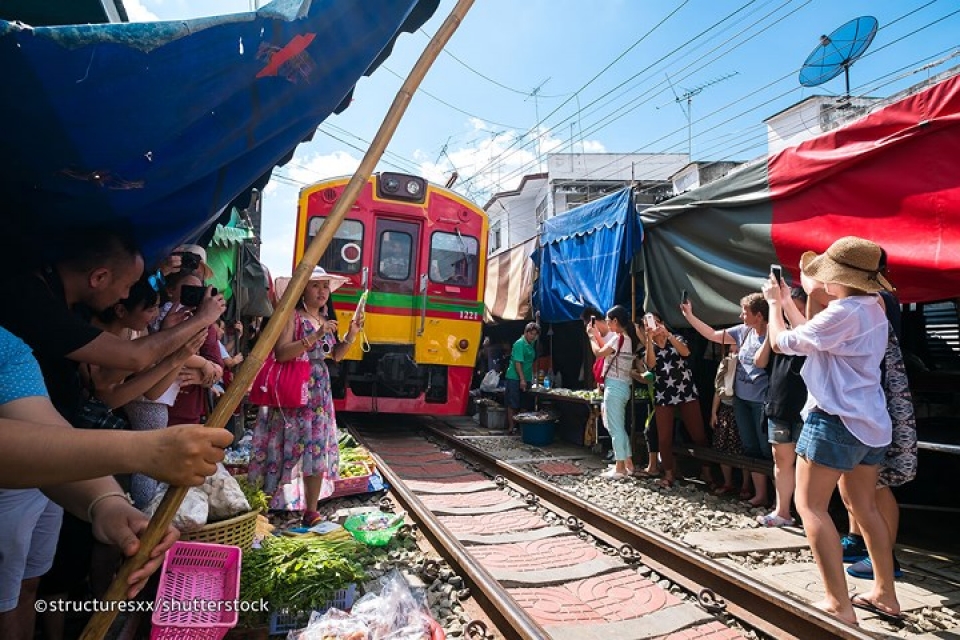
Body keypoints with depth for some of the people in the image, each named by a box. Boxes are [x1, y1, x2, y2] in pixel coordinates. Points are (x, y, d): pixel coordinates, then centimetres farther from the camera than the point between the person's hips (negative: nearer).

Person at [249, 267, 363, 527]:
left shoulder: (326, 319, 13)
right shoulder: (292, 316, -7)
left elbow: (336, 355, 18)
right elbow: (281, 353, -19)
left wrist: (351, 335, 3)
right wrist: (316, 336, -24)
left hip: (320, 390, 6)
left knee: (319, 450, 5)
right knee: (293, 445, -4)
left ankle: (311, 510, 13)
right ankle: (273, 503, 11)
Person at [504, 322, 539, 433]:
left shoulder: (531, 345, 13)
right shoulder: (519, 344, -13)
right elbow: (517, 363, -18)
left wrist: (531, 378, 20)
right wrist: (522, 379, -21)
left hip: (525, 379, 9)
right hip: (515, 378, -8)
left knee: (523, 405, 11)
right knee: (512, 404, -2)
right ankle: (511, 427, 3)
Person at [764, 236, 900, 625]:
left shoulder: (843, 312, -19)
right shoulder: (874, 311, 11)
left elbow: (782, 342, -11)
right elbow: (814, 335, 20)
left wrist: (774, 303, 6)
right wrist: (788, 301, 23)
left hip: (836, 420, -10)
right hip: (870, 422, 10)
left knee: (810, 506, -3)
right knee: (865, 508, 18)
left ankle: (839, 605, -3)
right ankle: (885, 594, 28)